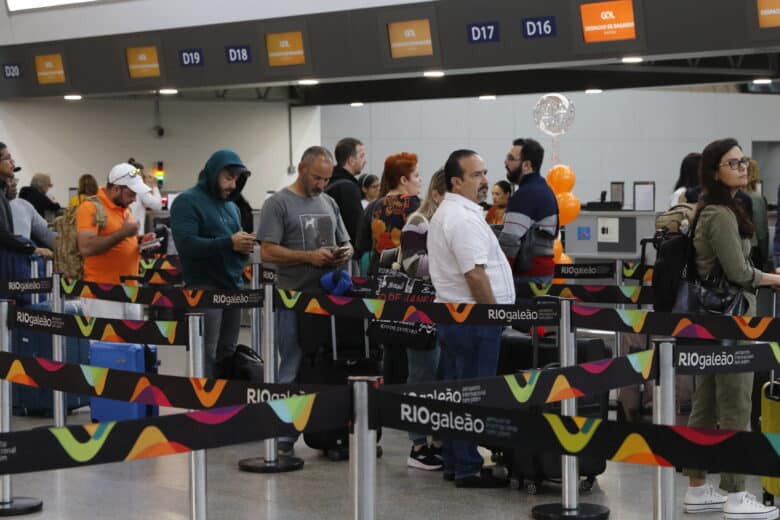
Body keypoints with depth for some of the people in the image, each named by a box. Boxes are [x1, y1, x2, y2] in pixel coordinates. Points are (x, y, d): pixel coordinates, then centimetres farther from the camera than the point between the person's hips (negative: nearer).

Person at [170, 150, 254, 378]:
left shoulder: (231, 205, 19)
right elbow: (187, 244, -17)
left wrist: (245, 246, 0)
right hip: (204, 290, -7)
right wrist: (229, 243, -21)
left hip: (233, 288, 7)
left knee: (227, 354, 7)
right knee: (206, 356, -9)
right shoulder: (187, 202, -4)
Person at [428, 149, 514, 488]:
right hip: (473, 318, -11)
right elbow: (475, 274, -23)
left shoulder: (446, 213, 18)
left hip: (451, 315, 11)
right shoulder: (464, 219, -17)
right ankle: (468, 469, -3)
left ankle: (453, 463, 20)